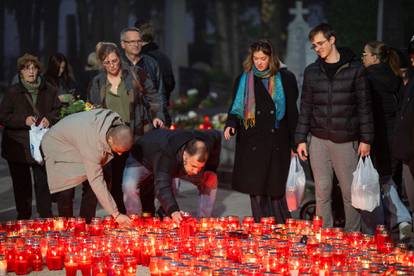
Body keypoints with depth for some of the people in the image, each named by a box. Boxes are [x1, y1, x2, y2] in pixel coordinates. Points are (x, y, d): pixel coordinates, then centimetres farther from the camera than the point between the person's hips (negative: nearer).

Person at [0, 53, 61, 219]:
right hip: (18, 147, -1)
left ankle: (46, 217, 10)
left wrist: (49, 119, -6)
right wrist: (23, 120, -16)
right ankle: (23, 217, 15)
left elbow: (58, 112, 15)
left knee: (43, 183, 1)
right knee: (22, 185, 6)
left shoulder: (48, 91, 6)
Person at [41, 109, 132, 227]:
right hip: (58, 147, -7)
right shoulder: (93, 143, -43)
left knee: (90, 188, -4)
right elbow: (96, 181, -40)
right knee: (66, 191, -16)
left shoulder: (118, 125, -23)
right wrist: (115, 214, -38)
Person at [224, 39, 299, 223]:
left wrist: (294, 143, 2)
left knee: (276, 190, -2)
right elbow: (235, 108, 13)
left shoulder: (285, 79, 5)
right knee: (256, 189, 0)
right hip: (252, 143, 2)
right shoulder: (243, 80, 10)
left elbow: (292, 112, 6)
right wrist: (231, 125, -8)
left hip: (277, 143, -1)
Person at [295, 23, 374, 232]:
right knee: (322, 191, 3)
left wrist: (366, 139, -5)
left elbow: (364, 105, 0)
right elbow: (305, 107, 11)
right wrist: (301, 139, 5)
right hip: (319, 140, 2)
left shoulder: (354, 69, 0)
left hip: (346, 140, -2)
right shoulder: (311, 72, 9)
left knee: (349, 191, 2)